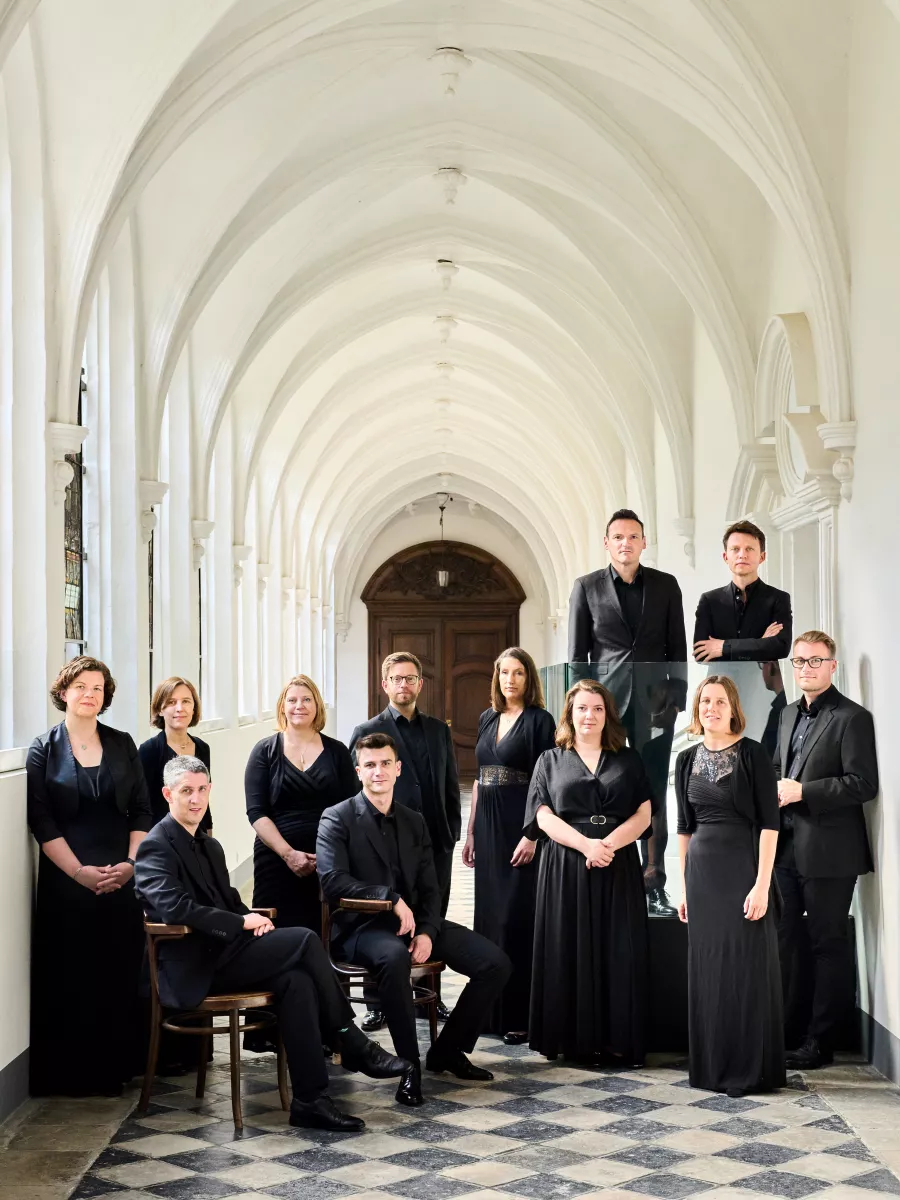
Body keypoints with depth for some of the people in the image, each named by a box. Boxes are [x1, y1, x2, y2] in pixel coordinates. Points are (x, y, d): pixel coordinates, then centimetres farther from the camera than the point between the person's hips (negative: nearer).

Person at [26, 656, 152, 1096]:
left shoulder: (122, 745, 9)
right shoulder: (44, 749, 1)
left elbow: (142, 811, 8)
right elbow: (41, 821, -5)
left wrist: (132, 863, -6)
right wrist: (79, 871, -13)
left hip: (122, 877, 3)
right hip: (66, 880, -2)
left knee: (121, 973, 3)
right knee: (71, 977, 0)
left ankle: (118, 1065, 14)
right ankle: (71, 1072, 9)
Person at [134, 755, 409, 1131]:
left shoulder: (210, 846, 21)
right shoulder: (156, 847, -7)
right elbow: (175, 908, -22)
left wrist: (254, 918, 0)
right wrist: (242, 923, -18)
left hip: (218, 954, 8)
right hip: (194, 969, -8)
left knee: (295, 980, -23)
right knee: (305, 940, -21)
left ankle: (309, 1100, -21)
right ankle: (351, 1044, -11)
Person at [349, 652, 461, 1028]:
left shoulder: (439, 730, 13)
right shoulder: (367, 732, 0)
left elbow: (451, 785, 13)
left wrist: (452, 831, 5)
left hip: (436, 842, 4)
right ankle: (378, 1004, 9)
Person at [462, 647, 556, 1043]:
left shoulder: (539, 721, -6)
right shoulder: (487, 719, 13)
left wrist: (533, 835, -19)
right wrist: (470, 831, 13)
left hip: (522, 828, -6)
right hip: (488, 828, 7)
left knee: (516, 918, -6)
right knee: (488, 915, 10)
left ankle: (519, 1015, -1)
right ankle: (490, 1010, 19)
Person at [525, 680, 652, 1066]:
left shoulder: (628, 760, 11)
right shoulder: (551, 760, 10)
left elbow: (643, 814, 3)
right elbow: (544, 816, -1)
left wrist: (608, 845, -15)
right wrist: (586, 845, -15)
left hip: (618, 869, 1)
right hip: (566, 868, 0)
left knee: (618, 953, -3)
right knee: (569, 951, -2)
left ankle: (617, 1041, 0)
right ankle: (575, 1038, 3)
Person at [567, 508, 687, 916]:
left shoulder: (666, 585, 8)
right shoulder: (587, 587, 5)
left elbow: (678, 648, 9)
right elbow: (577, 653, 5)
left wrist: (677, 696, 1)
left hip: (654, 702, 1)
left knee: (654, 795, 2)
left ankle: (654, 886, 5)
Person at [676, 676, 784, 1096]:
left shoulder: (752, 754, -6)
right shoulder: (688, 759, 8)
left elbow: (769, 823, -10)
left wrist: (762, 884, -16)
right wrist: (685, 885, 11)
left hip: (744, 869, -5)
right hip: (702, 872, 5)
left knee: (747, 967, -2)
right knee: (707, 969, 8)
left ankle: (750, 1069, 6)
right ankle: (713, 1065, 18)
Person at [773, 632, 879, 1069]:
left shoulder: (852, 718, -11)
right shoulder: (789, 714, 14)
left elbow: (863, 784, -18)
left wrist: (801, 791, -19)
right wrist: (775, 788, 4)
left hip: (827, 851, -8)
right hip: (788, 847, 8)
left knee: (828, 943, 1)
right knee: (787, 939, 15)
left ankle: (820, 1041, 9)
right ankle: (788, 1029, 27)